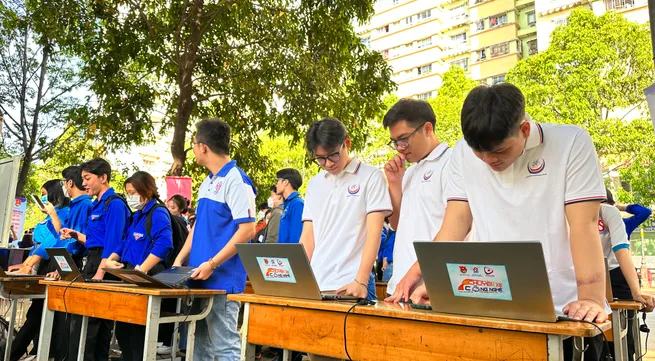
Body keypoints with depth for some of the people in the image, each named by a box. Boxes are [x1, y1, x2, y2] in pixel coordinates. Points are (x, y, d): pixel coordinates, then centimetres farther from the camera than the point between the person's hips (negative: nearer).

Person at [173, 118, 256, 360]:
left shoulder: (236, 180, -13)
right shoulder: (206, 184, 14)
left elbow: (247, 229, -19)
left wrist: (212, 264, -20)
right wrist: (180, 260, 9)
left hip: (222, 281, -9)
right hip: (199, 279, 9)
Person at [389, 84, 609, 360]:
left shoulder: (571, 143, -9)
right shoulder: (463, 153, -1)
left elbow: (584, 226, -14)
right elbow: (456, 222, -2)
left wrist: (591, 298, -24)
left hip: (565, 313, -2)